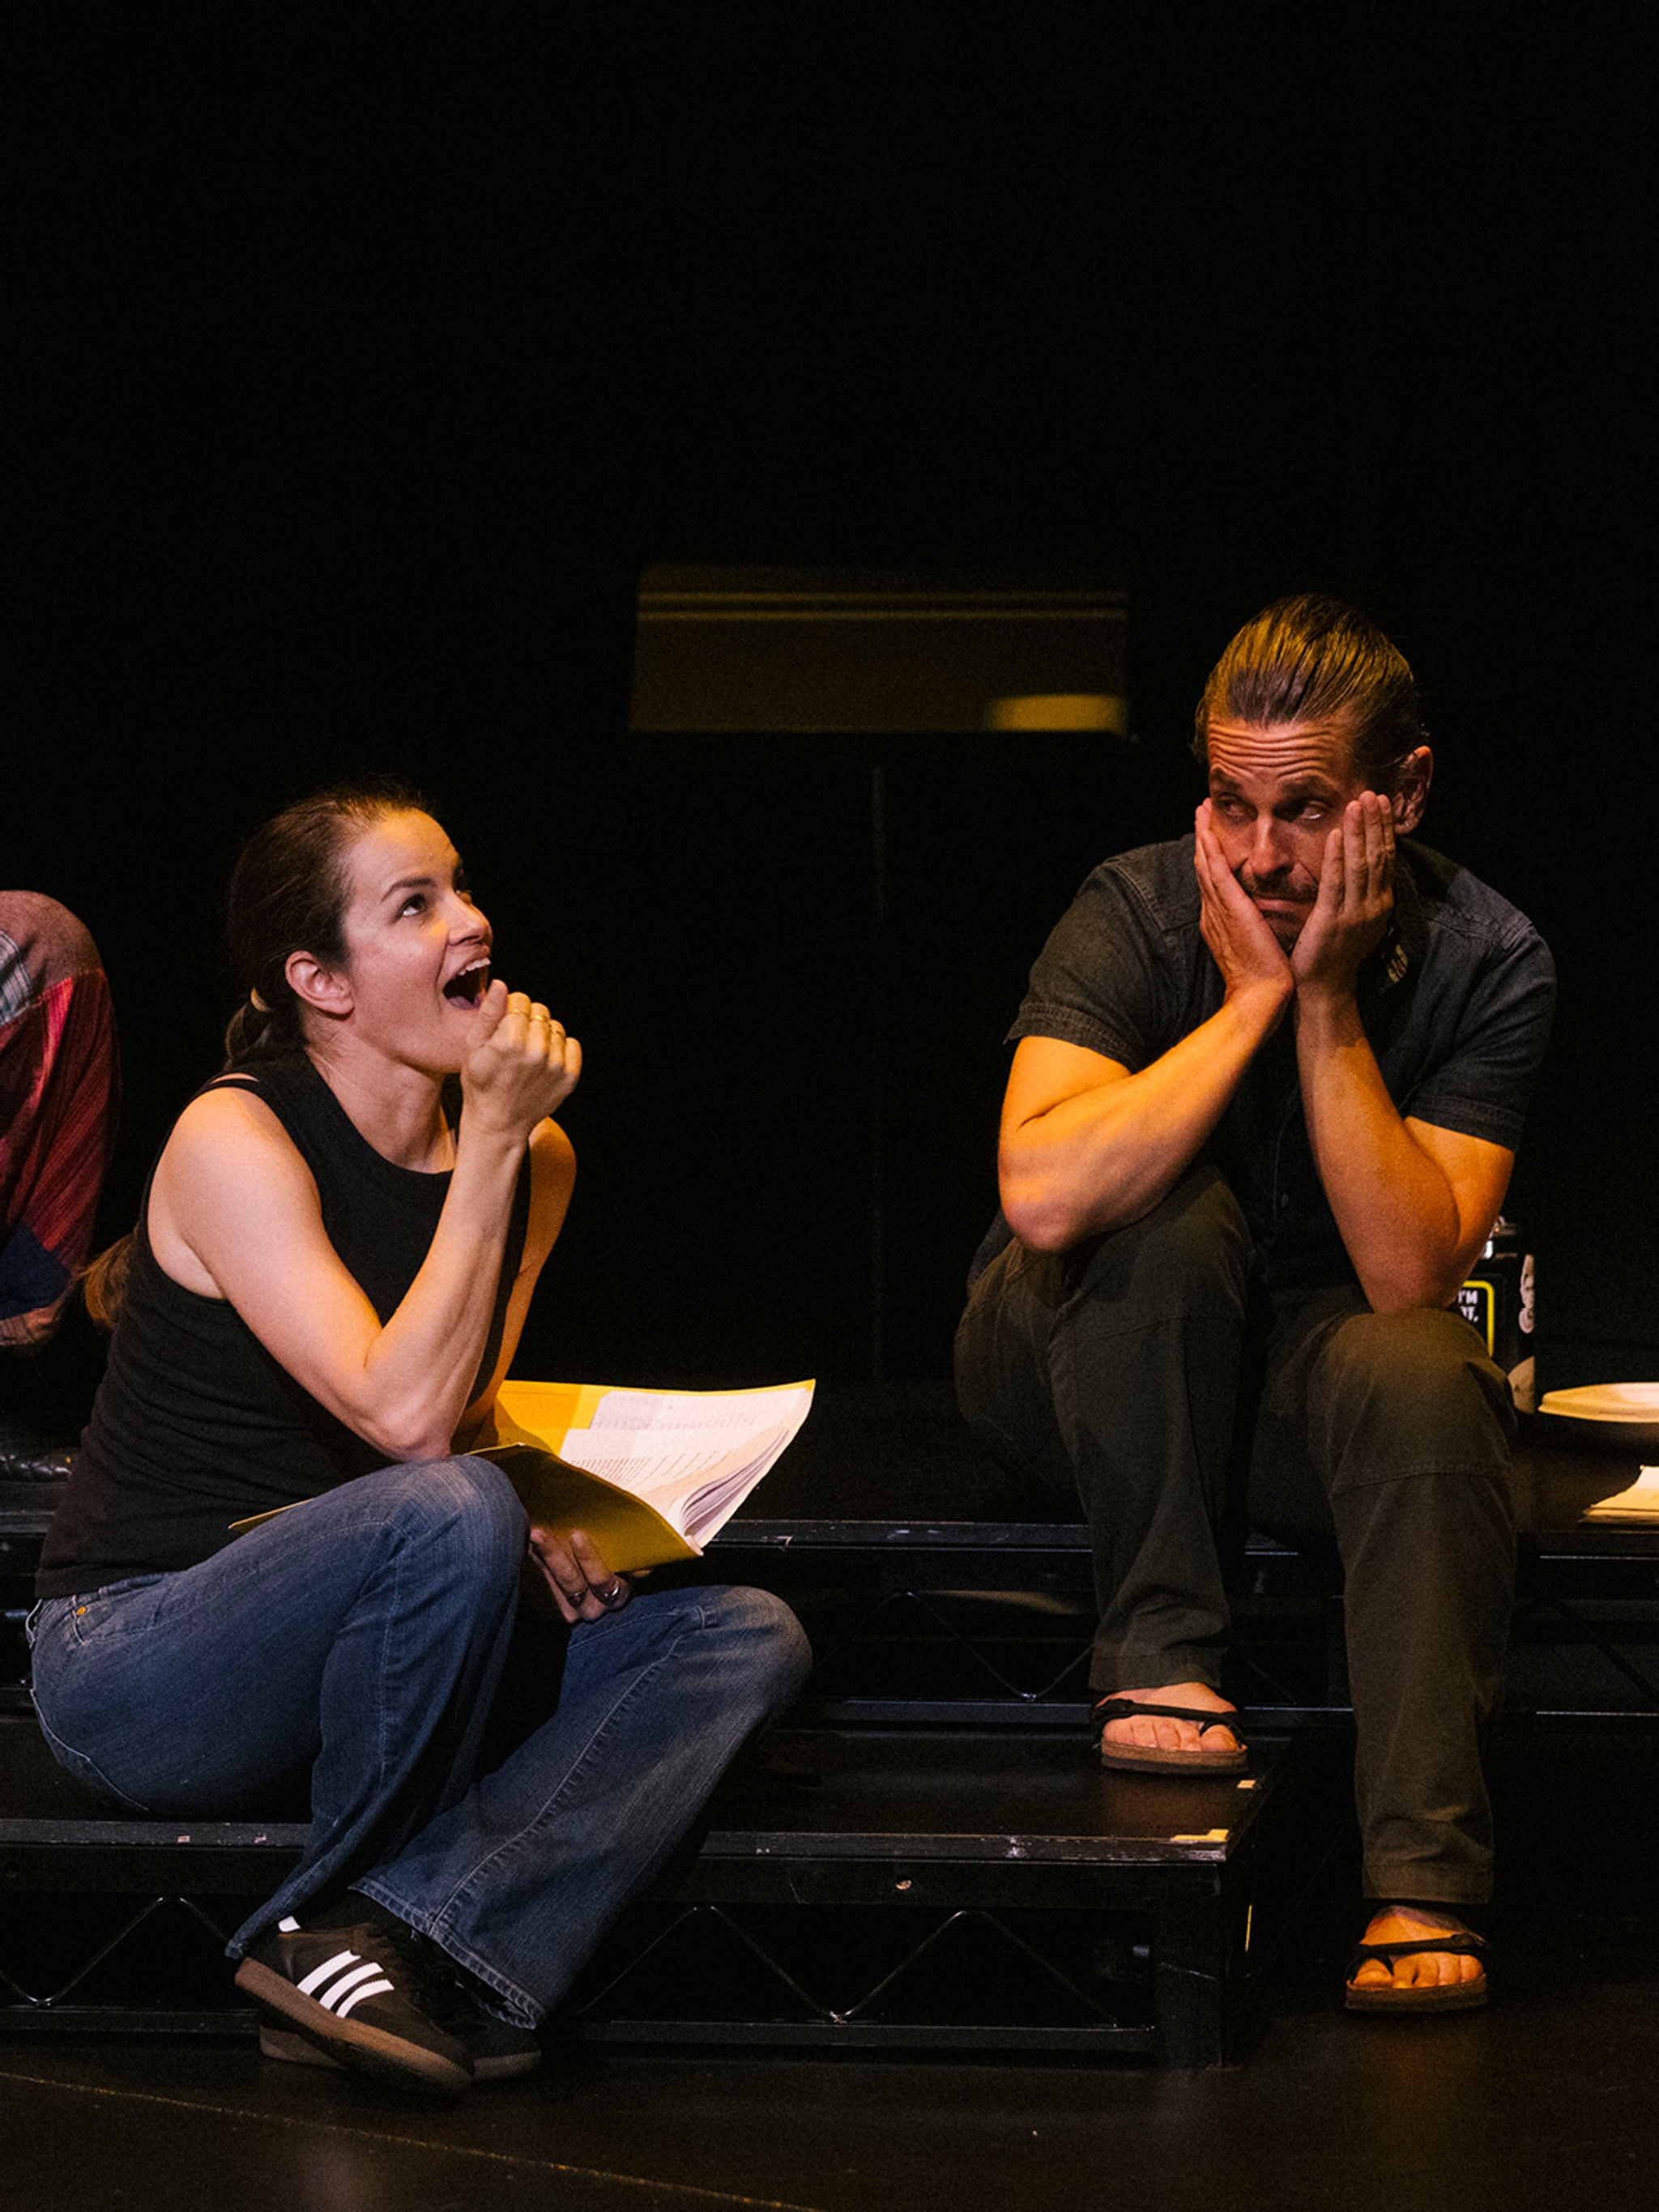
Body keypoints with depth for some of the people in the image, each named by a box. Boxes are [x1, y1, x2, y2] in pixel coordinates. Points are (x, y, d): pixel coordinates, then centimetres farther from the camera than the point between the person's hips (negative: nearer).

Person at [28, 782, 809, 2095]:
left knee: (745, 1637, -11)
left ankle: (410, 1945, -26)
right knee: (447, 1515, -35)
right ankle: (345, 1915, -13)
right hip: (139, 1664, -7)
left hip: (350, 1663, 7)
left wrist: (539, 1521, -4)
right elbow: (402, 1418, -25)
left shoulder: (534, 1158, 5)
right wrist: (490, 1144, -22)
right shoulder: (233, 1139, -15)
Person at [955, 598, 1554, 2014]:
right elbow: (1047, 1194, -35)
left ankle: (1424, 1888, -34)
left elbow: (1410, 1271, -24)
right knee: (1172, 1214, -33)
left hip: (1301, 1365, 1)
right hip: (1078, 1363, -1)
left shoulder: (1486, 962, -13)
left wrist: (1327, 1000, -28)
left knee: (1431, 1379, -33)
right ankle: (1160, 1663, -21)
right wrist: (1251, 997, -31)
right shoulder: (1141, 914, -18)